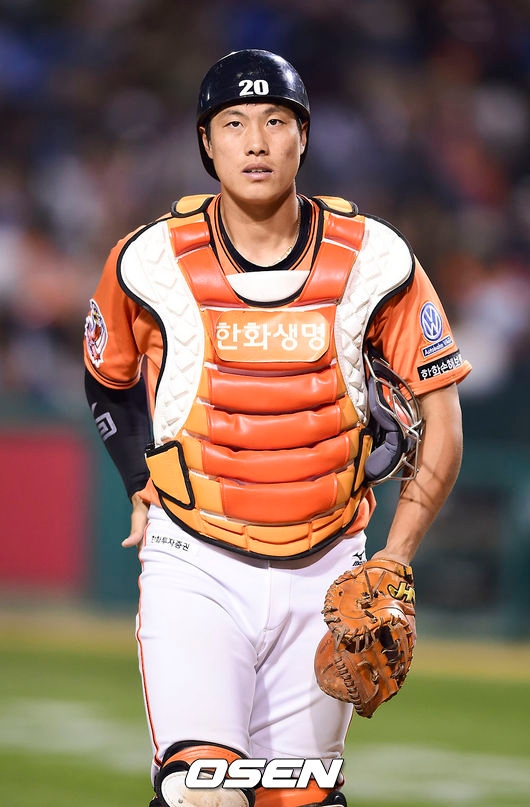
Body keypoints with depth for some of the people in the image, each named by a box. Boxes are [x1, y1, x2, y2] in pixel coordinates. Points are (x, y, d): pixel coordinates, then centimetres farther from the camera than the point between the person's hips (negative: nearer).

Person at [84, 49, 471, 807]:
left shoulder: (373, 260, -5)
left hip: (322, 573, 2)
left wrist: (394, 561, -8)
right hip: (195, 568, -1)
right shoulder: (152, 262, -5)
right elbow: (109, 380, 17)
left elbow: (442, 416, 0)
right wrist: (144, 489, 5)